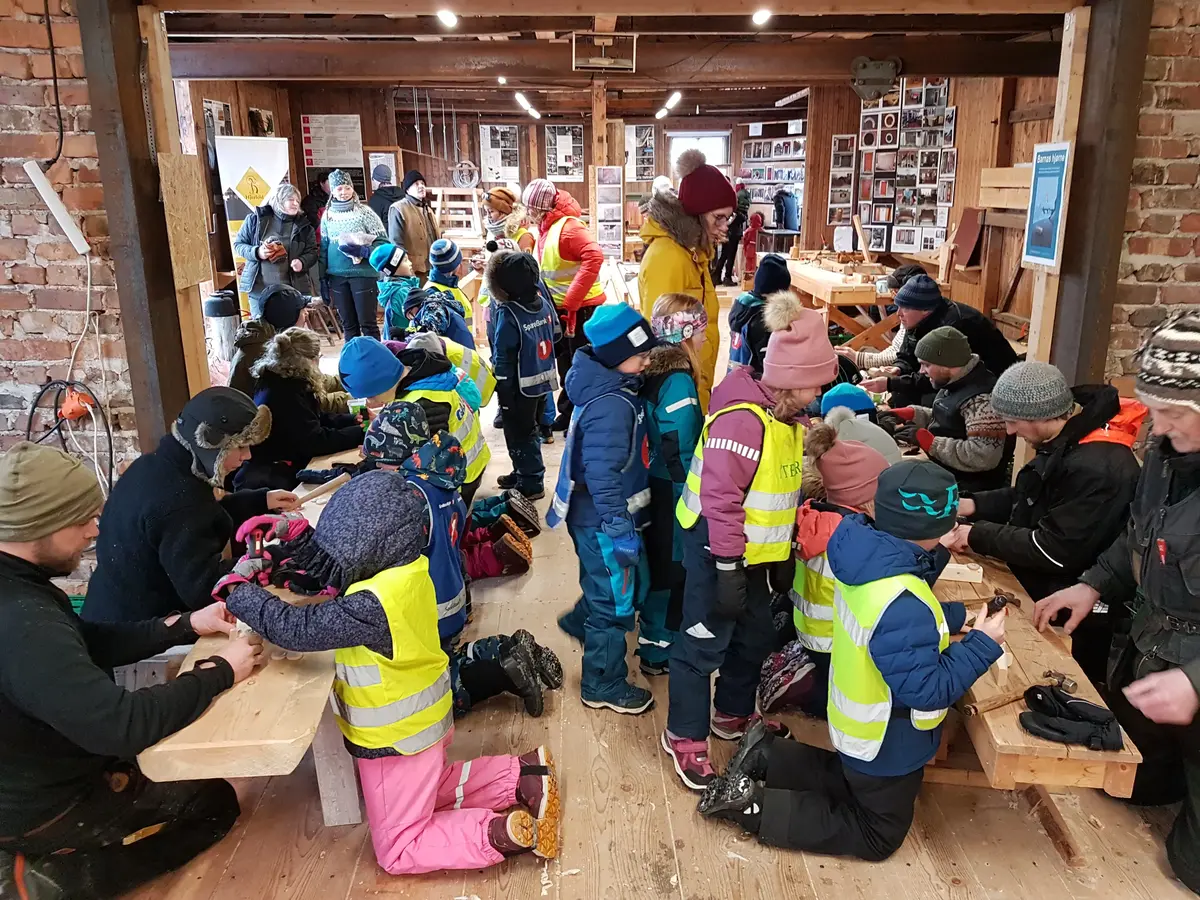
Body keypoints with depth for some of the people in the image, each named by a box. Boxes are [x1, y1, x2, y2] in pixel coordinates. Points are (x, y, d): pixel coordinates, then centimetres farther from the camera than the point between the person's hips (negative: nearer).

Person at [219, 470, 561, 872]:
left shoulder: (373, 607, -37)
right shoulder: (405, 569, -10)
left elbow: (296, 628, -32)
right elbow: (332, 574, 3)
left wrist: (238, 591, -18)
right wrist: (268, 566, -8)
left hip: (396, 737, -8)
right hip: (423, 718, 9)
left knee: (398, 852, 10)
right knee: (425, 791, 33)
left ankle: (509, 834, -4)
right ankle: (521, 774, 19)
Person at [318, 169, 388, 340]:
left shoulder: (364, 212, -3)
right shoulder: (327, 215, 8)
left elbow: (382, 241, -5)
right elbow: (324, 247, 13)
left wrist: (363, 251, -21)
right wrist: (323, 278, 11)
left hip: (363, 274, -4)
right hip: (337, 276, 4)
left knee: (368, 323, -2)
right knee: (348, 325, 10)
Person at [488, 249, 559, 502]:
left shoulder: (507, 313, -22)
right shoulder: (544, 303, -2)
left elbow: (503, 356, -19)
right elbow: (555, 335, 11)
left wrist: (503, 389, -11)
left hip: (521, 386, -7)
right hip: (544, 381, 7)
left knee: (519, 434, 7)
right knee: (529, 430, 21)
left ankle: (531, 483, 12)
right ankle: (524, 473, 35)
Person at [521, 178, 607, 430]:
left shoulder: (567, 226, -20)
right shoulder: (544, 229, 5)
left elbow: (594, 257, -32)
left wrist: (571, 301, -31)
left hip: (581, 306, -9)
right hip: (558, 306, 9)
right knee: (565, 362, 16)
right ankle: (569, 413, 28)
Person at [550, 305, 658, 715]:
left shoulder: (610, 386, 3)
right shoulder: (612, 405, -28)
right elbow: (604, 475, -29)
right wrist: (621, 531, -23)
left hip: (603, 514, 9)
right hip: (604, 521, -9)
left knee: (631, 585, 26)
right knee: (615, 602, 8)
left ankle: (581, 622, 49)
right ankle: (604, 687, 26)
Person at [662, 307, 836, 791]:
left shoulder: (785, 415, 5)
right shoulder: (743, 420, -26)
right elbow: (720, 499, -27)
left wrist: (783, 558, 18)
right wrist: (728, 568, -24)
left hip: (754, 550, 10)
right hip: (718, 551, -10)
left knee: (755, 636, 21)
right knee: (704, 645, 3)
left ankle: (732, 714, 41)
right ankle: (685, 736, 20)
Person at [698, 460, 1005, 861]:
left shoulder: (867, 559, -11)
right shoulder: (901, 603, -39)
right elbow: (927, 690, -30)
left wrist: (956, 615, 0)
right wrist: (982, 644, -21)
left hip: (857, 726, 8)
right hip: (885, 745, -8)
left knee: (852, 781, 35)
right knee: (878, 837, 15)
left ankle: (765, 754, 20)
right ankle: (753, 805, 2)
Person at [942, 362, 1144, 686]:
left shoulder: (1096, 468, -32)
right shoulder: (1067, 438, 0)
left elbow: (1054, 551, -28)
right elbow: (1029, 496, 12)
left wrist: (977, 535, -19)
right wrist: (971, 505, -2)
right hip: (1045, 594, 9)